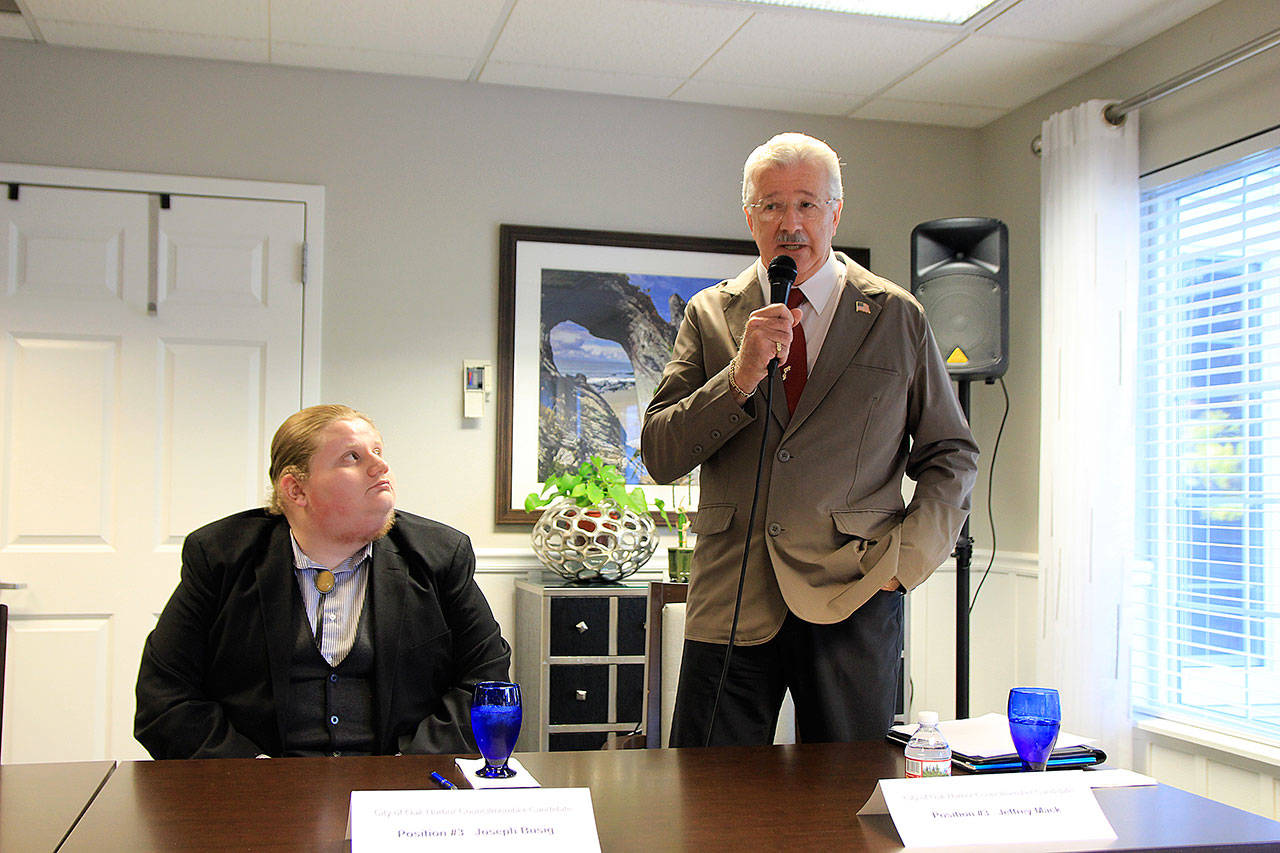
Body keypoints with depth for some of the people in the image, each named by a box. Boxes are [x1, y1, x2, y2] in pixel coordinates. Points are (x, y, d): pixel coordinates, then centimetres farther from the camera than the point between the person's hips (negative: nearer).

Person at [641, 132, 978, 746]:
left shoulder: (897, 319, 6)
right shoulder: (709, 315, 8)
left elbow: (951, 456, 12)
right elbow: (659, 457, 0)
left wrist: (904, 559, -2)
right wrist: (740, 377, -14)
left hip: (854, 603, 0)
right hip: (732, 603, 1)